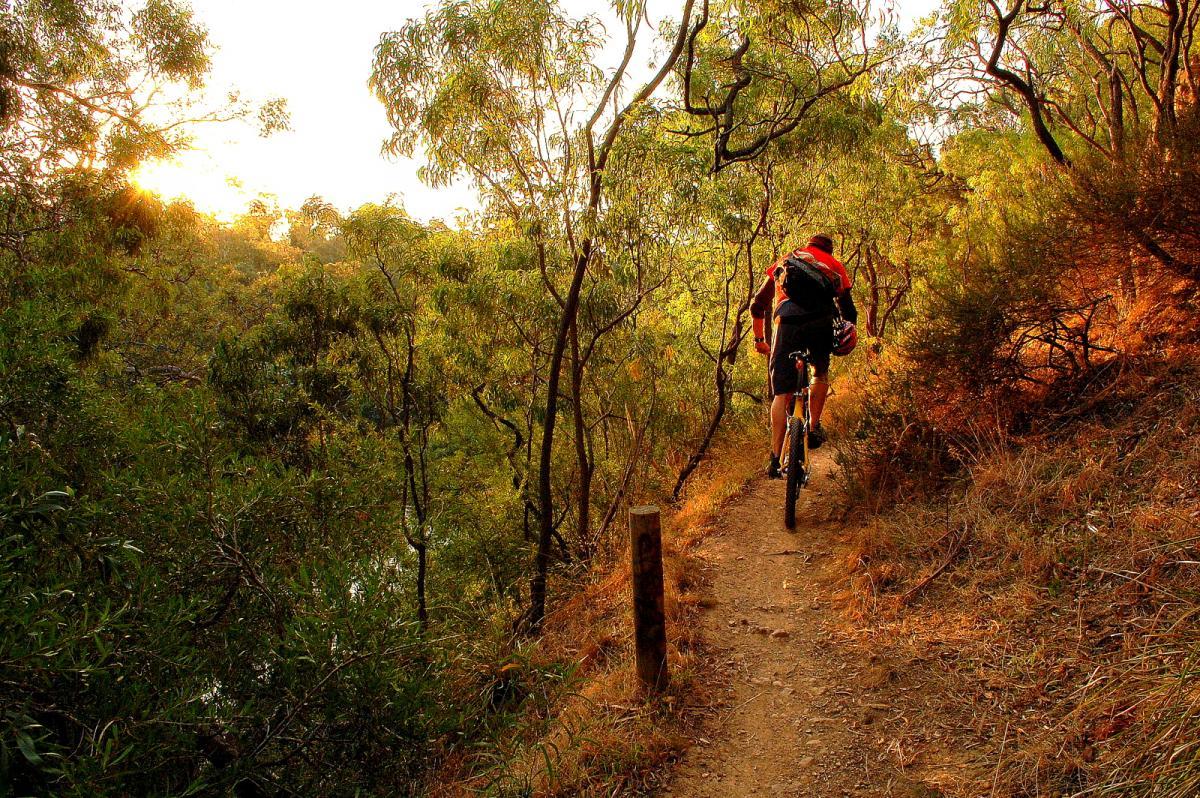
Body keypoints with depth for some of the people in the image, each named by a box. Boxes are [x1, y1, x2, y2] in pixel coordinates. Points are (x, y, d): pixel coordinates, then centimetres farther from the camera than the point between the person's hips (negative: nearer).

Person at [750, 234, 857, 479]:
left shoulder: (783, 261, 31)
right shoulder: (834, 265, 27)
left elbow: (757, 306, 29)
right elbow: (849, 311, 20)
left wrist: (759, 339, 37)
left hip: (788, 320, 0)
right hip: (821, 319, 0)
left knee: (782, 393, 1)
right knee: (821, 372, 29)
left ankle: (776, 459, -6)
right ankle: (814, 427, 17)